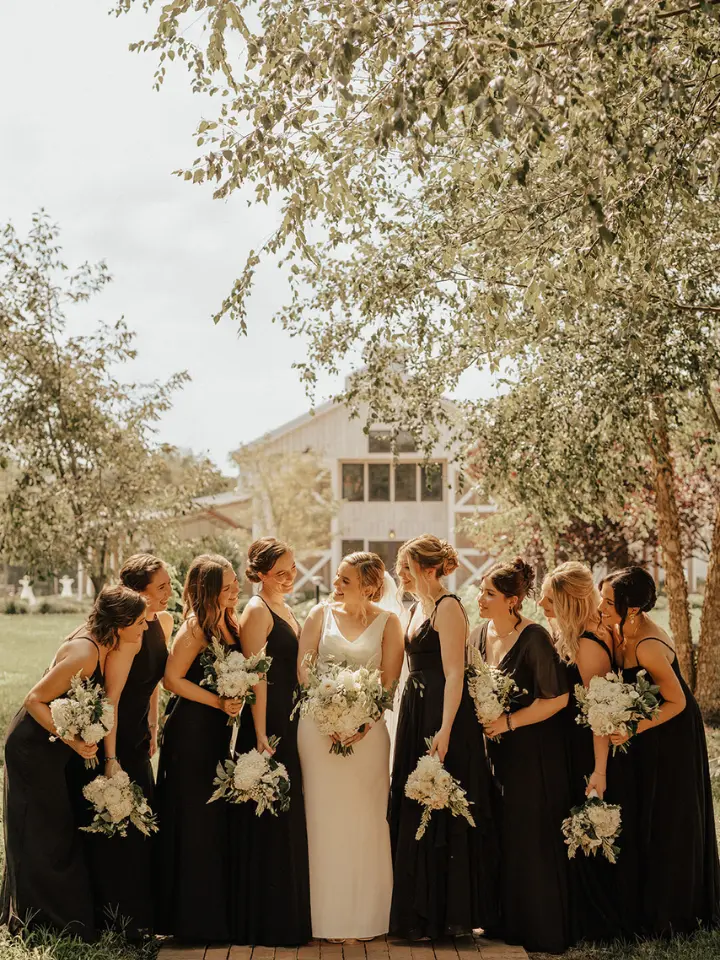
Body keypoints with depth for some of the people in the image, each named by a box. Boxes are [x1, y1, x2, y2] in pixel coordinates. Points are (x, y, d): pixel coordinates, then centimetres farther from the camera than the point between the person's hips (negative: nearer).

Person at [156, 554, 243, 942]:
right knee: (194, 821, -1)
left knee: (218, 819, 12)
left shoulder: (230, 624, 9)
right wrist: (218, 702, -16)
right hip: (191, 732, -8)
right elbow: (172, 679, -19)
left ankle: (216, 913, 22)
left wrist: (233, 703, 3)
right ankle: (192, 918, 9)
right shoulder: (195, 627, -14)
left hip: (219, 731, 8)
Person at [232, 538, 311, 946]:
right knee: (269, 824, -4)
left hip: (289, 724, 9)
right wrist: (260, 736, -22)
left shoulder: (287, 610, 15)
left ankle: (288, 918, 23)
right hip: (268, 725, -9)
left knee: (289, 819, 13)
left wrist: (297, 726, 16)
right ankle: (267, 924, 5)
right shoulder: (258, 610, -12)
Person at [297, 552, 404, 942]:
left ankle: (365, 916, 12)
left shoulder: (387, 622, 2)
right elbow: (303, 668, 2)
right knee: (324, 817, 3)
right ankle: (327, 915, 12)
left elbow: (390, 680, -2)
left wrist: (364, 721, -16)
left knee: (365, 819, 2)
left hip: (366, 728, -1)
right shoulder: (321, 613, 6)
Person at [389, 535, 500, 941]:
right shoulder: (419, 608, 15)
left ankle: (447, 915, 8)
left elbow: (454, 673, -19)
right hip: (417, 715, 10)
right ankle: (421, 913, 23)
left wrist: (444, 731, -26)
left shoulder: (448, 607, -13)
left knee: (442, 815, -2)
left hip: (444, 717, -10)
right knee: (414, 812, 13)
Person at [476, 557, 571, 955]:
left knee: (533, 838, 0)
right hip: (499, 747, 7)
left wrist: (508, 722, -16)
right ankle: (508, 921, 24)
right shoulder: (483, 633, 4)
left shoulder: (533, 638, -19)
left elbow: (557, 698, -19)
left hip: (535, 749, -7)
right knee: (504, 835, 10)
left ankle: (542, 930, 14)